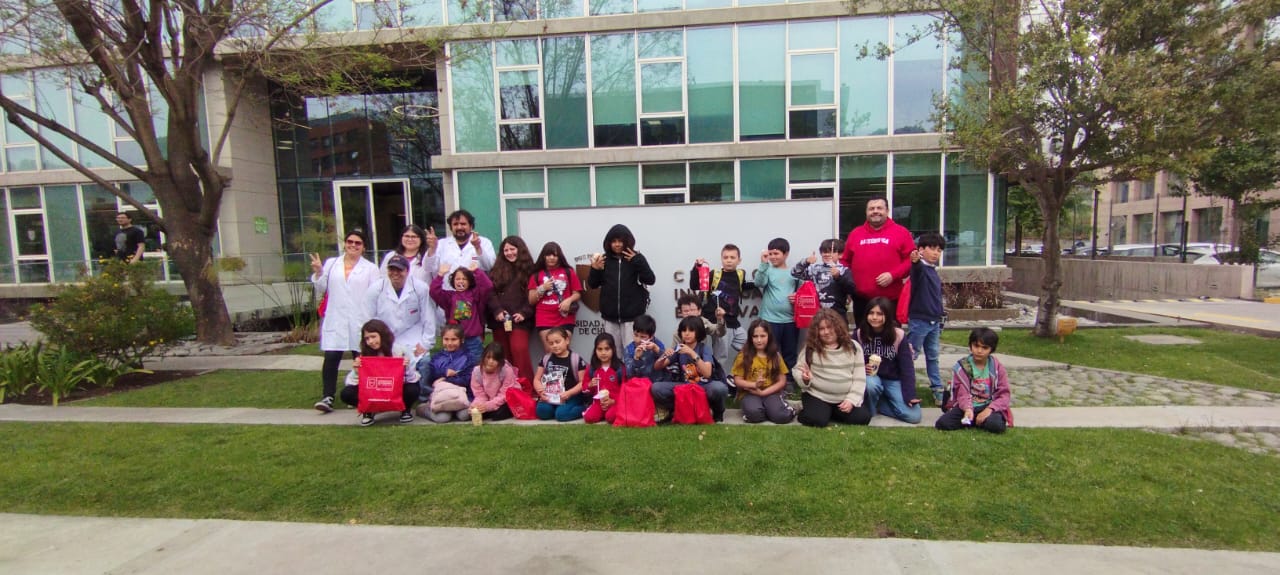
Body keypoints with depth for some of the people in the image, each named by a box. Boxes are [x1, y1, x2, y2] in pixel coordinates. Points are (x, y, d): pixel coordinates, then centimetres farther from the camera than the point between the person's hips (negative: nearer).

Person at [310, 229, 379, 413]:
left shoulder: (371, 268, 5)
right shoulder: (331, 264, 12)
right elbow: (321, 289, 14)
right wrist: (318, 273, -3)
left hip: (360, 321, -1)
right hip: (335, 320, 2)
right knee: (331, 358, -5)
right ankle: (327, 397, -1)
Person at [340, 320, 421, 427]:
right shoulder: (364, 355, -6)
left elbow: (414, 379, -16)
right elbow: (351, 382, -8)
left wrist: (407, 369, -35)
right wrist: (356, 371, -26)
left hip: (397, 391, -1)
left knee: (412, 390, -35)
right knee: (346, 393, -23)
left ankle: (406, 410, 0)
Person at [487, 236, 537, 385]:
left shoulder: (528, 269, 6)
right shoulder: (498, 269, 14)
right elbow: (491, 292, 5)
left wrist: (524, 313, -13)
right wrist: (497, 310, -9)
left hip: (519, 319, -4)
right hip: (499, 319, 4)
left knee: (519, 350, -18)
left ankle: (527, 389, -12)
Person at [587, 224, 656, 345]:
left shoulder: (636, 258, 0)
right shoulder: (604, 260, 5)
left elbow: (650, 280, -7)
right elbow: (592, 285, 9)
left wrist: (637, 262, -17)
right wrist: (595, 269, -9)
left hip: (632, 316, -2)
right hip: (610, 316, 3)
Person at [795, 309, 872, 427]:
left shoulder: (853, 347, 1)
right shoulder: (810, 348, -4)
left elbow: (859, 377, 0)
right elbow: (798, 370, 2)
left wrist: (852, 399, -10)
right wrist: (804, 378, -22)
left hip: (847, 398, 3)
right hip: (818, 396, -3)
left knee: (862, 418, -18)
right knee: (816, 420, -28)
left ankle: (834, 413, 10)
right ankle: (806, 410, 8)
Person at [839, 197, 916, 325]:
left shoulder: (901, 232, 4)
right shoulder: (855, 233, 13)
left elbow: (911, 259, 0)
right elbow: (845, 261, 16)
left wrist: (893, 275, -13)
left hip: (890, 299, -2)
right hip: (861, 298, 3)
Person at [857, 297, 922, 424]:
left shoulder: (898, 335, -10)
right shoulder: (860, 334, -8)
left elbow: (907, 367, -9)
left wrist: (910, 395, -15)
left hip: (893, 380, 1)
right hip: (870, 377, -1)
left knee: (914, 416, -17)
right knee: (871, 384, -38)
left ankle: (878, 404, 7)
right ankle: (870, 409, -7)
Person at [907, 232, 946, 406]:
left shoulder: (934, 272, 13)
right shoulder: (920, 267, -10)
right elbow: (916, 267, -37)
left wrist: (941, 315, 23)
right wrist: (915, 260, -59)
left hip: (934, 321, 8)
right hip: (919, 320, -8)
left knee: (933, 357, 14)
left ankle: (937, 389, 21)